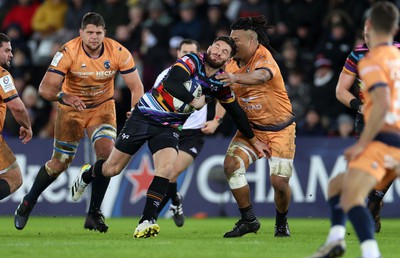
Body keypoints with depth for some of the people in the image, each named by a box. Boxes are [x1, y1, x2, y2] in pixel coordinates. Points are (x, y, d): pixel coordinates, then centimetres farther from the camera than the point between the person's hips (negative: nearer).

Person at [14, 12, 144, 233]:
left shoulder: (118, 53, -20)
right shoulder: (68, 52, -25)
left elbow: (136, 87, -14)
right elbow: (45, 88, -28)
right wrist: (63, 96, -49)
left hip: (102, 107, 1)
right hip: (71, 108, -1)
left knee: (106, 153, -21)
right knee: (59, 163, 2)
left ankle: (94, 214, -10)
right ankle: (28, 203, 26)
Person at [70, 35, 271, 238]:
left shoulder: (221, 84, -1)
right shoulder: (192, 61, -18)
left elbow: (236, 113, 13)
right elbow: (171, 84, -35)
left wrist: (254, 141, 17)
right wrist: (194, 102, -24)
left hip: (168, 128, 4)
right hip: (144, 116, -4)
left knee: (167, 167, -24)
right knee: (112, 168, 4)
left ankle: (147, 221, -20)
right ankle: (86, 175, 39)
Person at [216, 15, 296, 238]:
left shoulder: (263, 57, -22)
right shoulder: (234, 63, 0)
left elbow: (261, 76, -46)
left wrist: (235, 78, -63)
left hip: (280, 128, -6)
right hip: (251, 127, 6)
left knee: (279, 181, -11)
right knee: (232, 164, -17)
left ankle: (282, 223, 21)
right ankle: (249, 220, -3)